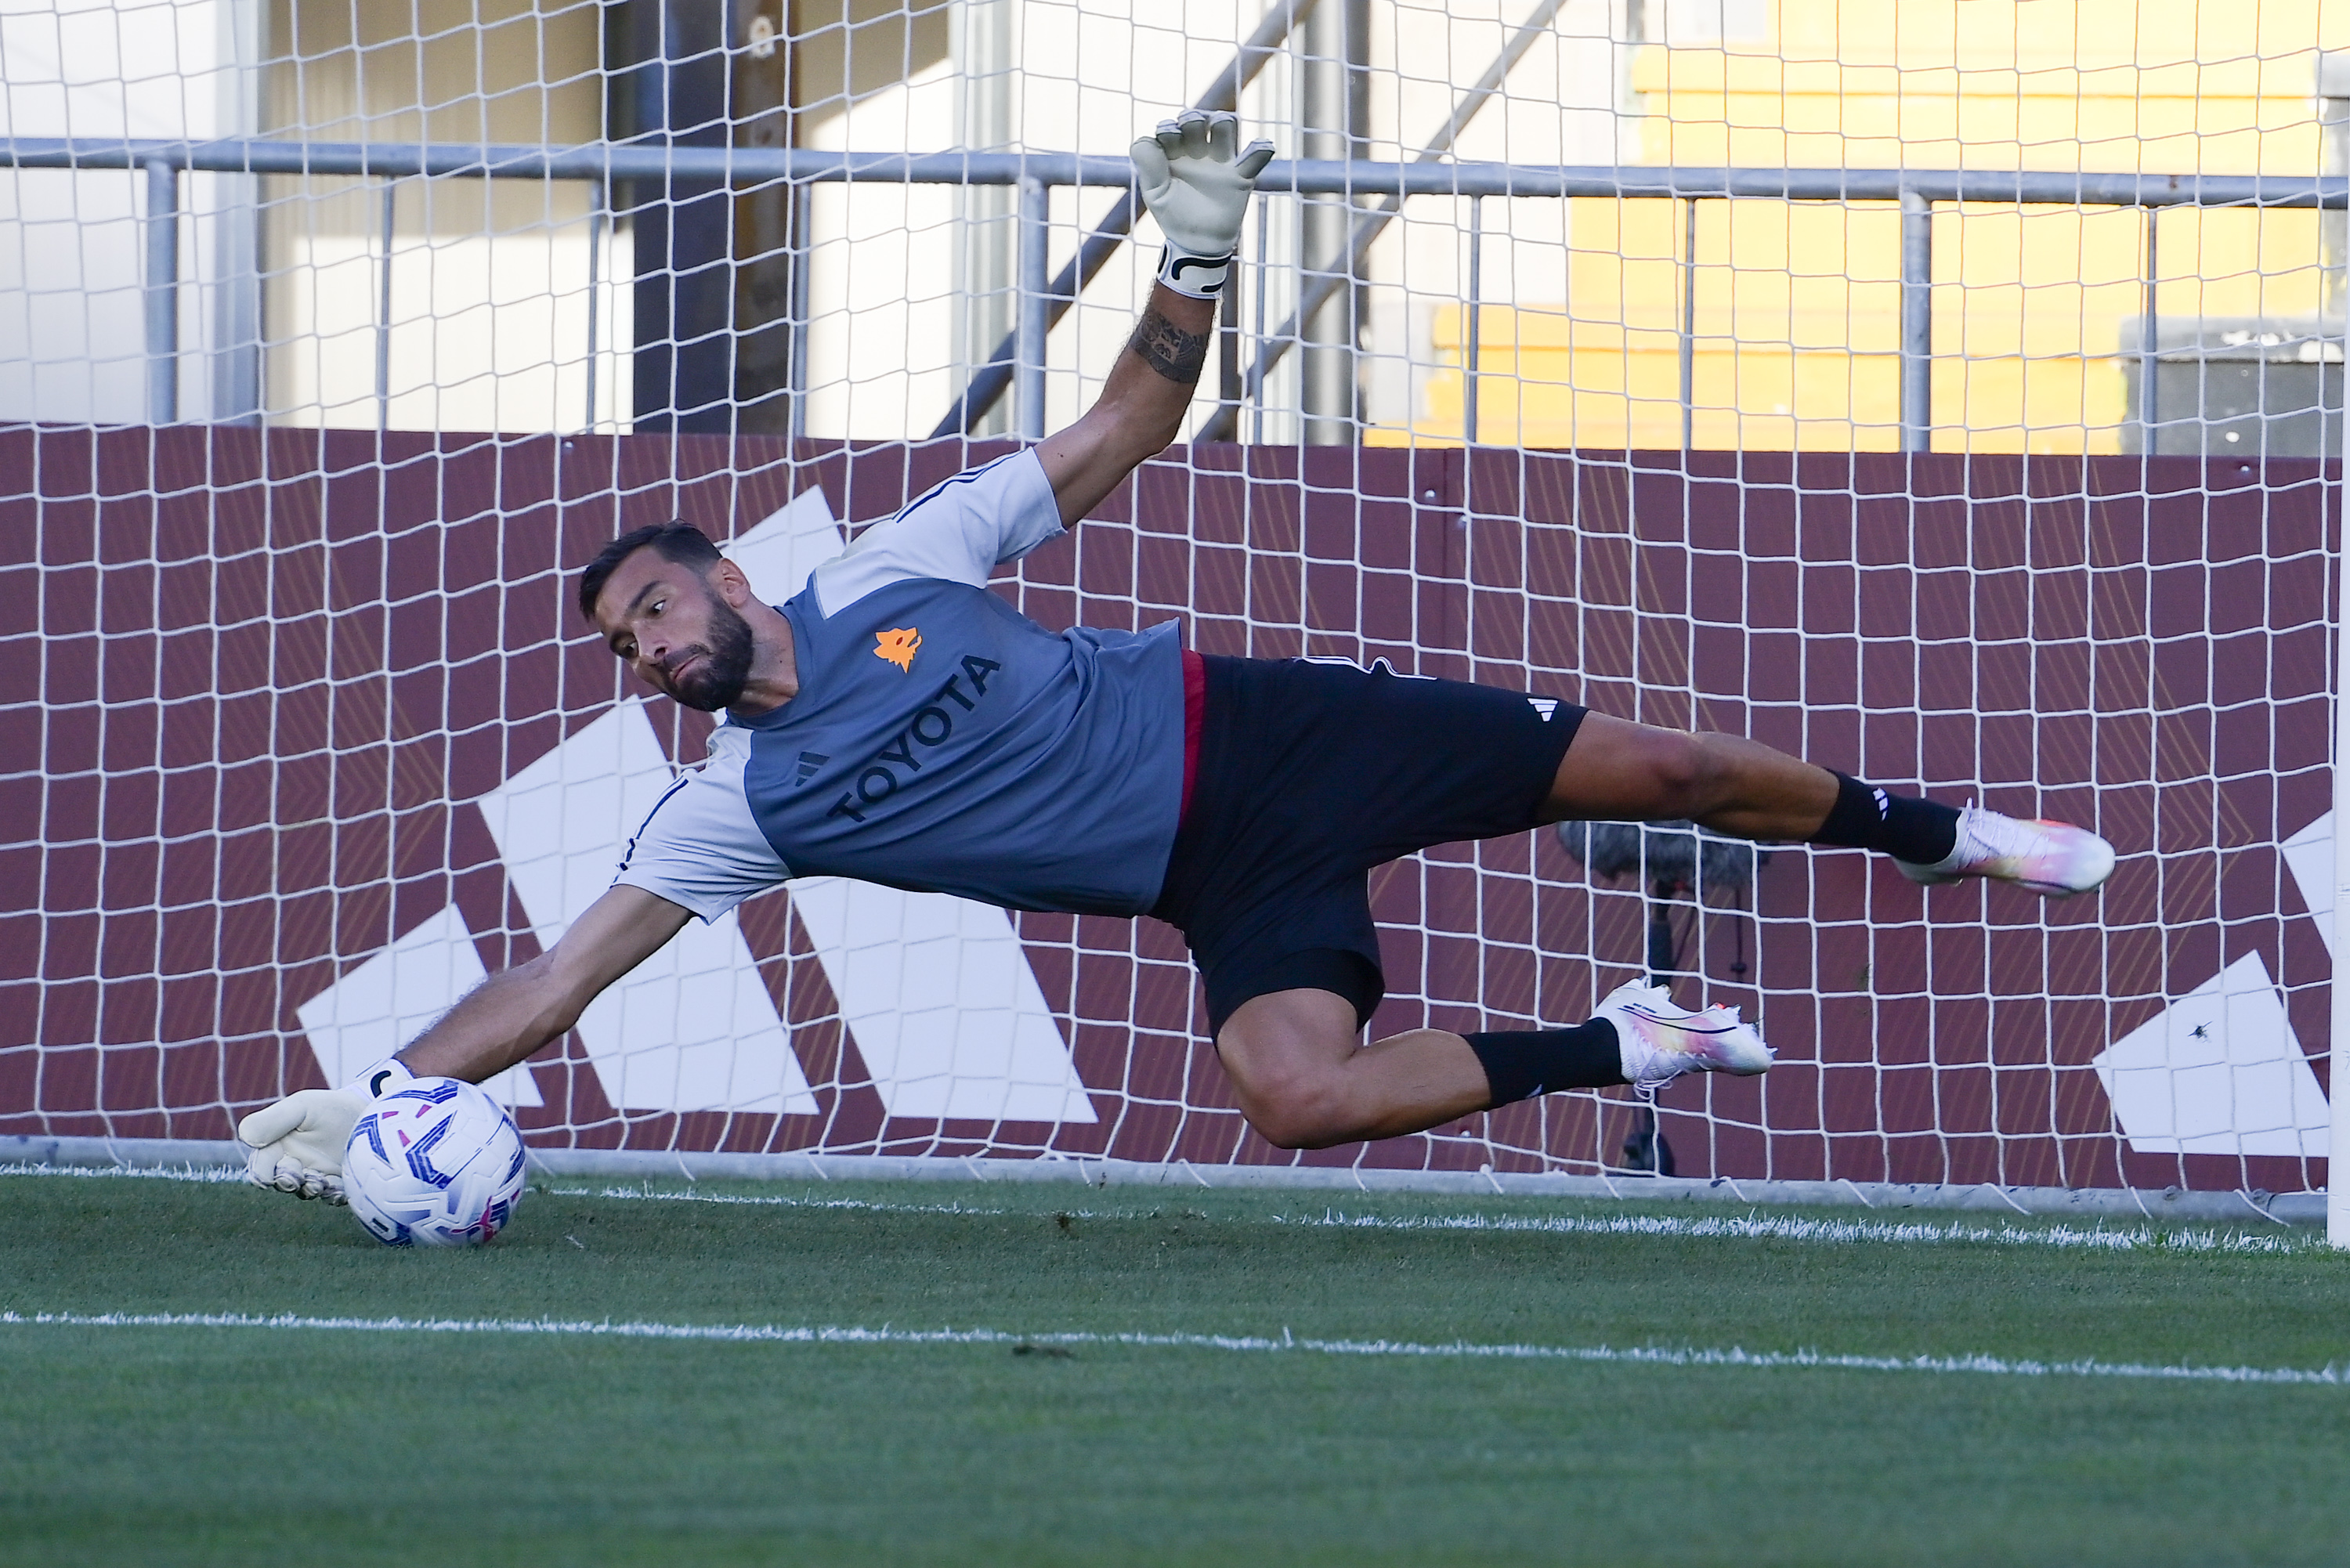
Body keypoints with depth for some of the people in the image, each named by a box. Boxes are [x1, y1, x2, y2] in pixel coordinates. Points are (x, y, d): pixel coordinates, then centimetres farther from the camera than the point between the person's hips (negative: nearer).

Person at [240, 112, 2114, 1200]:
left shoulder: (894, 574, -3)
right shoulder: (739, 807, -3)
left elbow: (1117, 437, 3)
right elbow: (563, 973, -7)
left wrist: (1195, 263, -12)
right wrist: (375, 1091, -17)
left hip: (1257, 731, 0)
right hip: (1229, 883, 0)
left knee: (1656, 767, -3)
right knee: (1302, 1098, -29)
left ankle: (1929, 831, 23)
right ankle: (1616, 1046, -5)